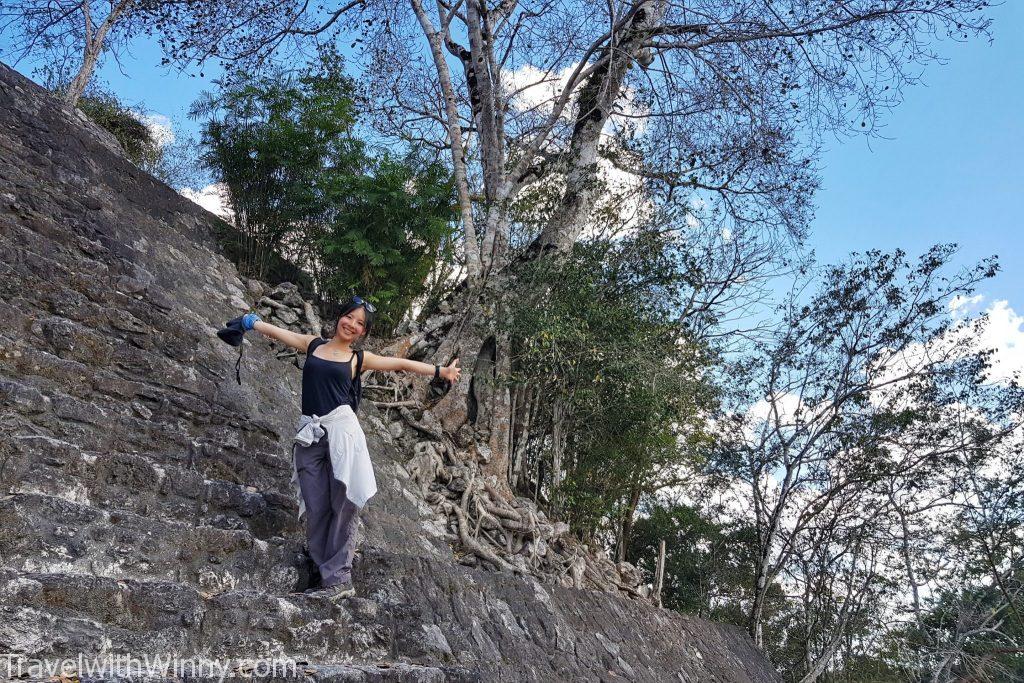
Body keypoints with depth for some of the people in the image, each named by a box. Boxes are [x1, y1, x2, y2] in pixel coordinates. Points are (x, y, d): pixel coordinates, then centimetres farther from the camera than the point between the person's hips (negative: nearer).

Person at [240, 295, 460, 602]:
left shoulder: (358, 358, 11)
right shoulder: (313, 344, 17)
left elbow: (402, 364, 11)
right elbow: (277, 332, 25)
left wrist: (441, 372, 10)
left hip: (341, 430, -2)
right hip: (310, 435, 2)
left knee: (343, 504, -8)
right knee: (316, 508, -2)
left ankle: (337, 577, -5)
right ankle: (332, 577, 1)